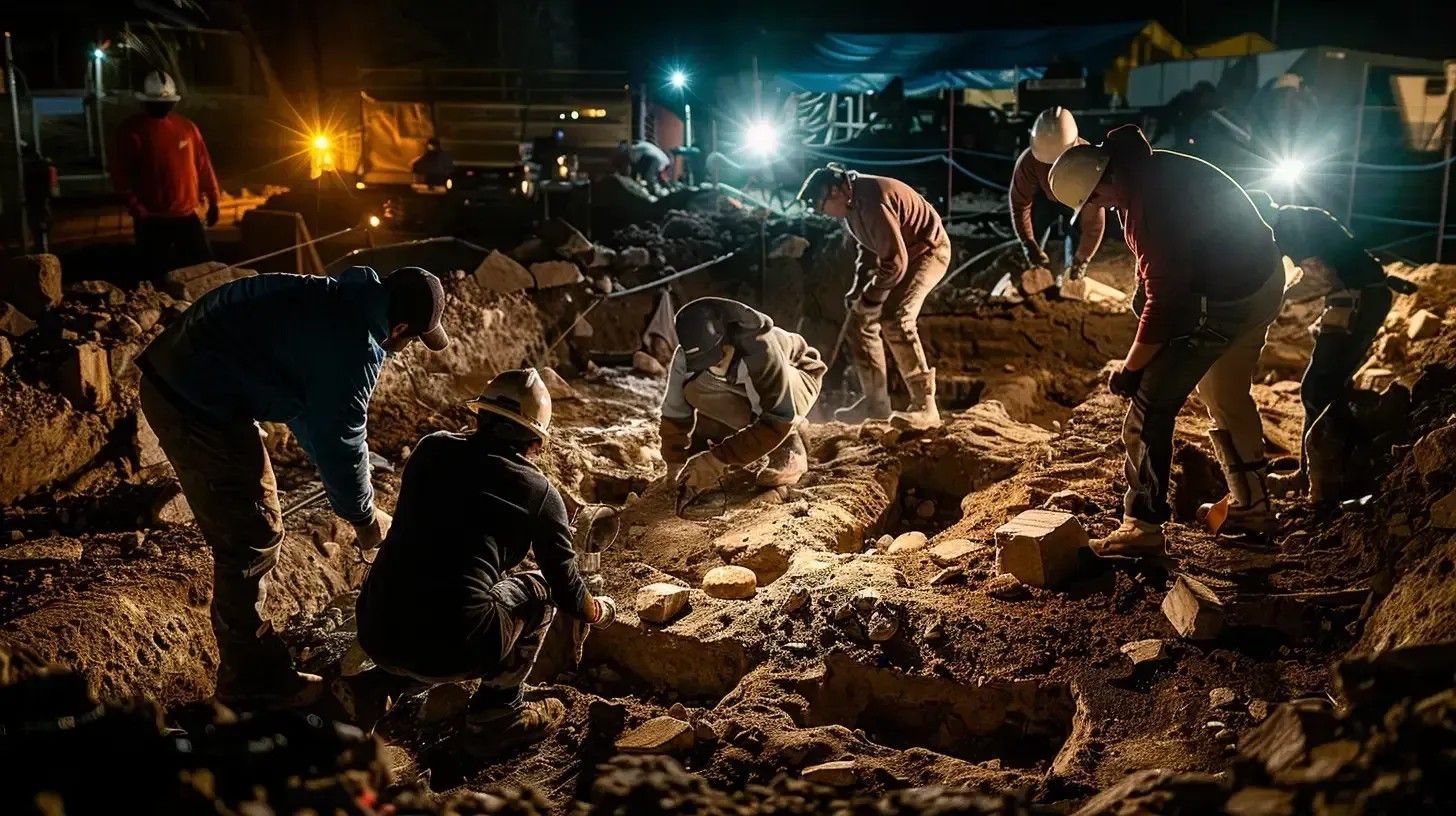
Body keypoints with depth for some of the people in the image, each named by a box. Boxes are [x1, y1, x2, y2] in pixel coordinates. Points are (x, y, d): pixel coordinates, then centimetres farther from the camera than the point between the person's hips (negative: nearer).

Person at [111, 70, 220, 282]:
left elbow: (203, 165, 11)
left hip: (187, 215, 3)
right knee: (158, 275, 5)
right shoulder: (131, 130, -4)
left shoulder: (187, 126, 7)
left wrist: (212, 201, 9)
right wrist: (137, 209, -16)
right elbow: (120, 174, -7)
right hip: (152, 220, -3)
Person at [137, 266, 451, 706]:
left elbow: (316, 414, 21)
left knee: (249, 529, 22)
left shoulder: (338, 300, 7)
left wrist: (353, 496, 29)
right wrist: (365, 517, 5)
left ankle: (249, 656, 38)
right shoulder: (353, 349, -23)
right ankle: (252, 680, 13)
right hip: (196, 405, -10)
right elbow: (341, 444, -12)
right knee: (252, 539, -1)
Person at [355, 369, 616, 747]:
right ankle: (498, 709, 18)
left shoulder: (431, 449, 11)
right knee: (539, 588, 20)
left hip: (375, 633, 5)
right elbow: (566, 586, 13)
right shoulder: (540, 493, 2)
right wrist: (599, 611, 38)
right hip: (453, 648, -5)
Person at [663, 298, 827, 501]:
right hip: (746, 392, 4)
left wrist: (719, 459, -41)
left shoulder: (761, 349, -42)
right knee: (695, 391, -25)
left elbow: (779, 420, -39)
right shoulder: (686, 357, -28)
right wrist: (676, 465, -24)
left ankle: (790, 450, -9)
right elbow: (674, 413, -17)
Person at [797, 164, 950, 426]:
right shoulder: (853, 203, 1)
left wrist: (871, 298, -20)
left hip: (927, 250, -10)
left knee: (895, 320, -25)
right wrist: (858, 290, 3)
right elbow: (868, 249, 14)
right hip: (898, 255, 10)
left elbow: (896, 261, -31)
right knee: (860, 319, 6)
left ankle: (925, 406, -20)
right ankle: (876, 400, 12)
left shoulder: (872, 203, -31)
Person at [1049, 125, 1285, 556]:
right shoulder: (1145, 169, 0)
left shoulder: (1151, 203, -30)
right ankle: (1250, 506, 37)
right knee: (1228, 398, 23)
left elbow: (1165, 298, -26)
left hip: (1228, 301, -10)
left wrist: (1129, 369, -16)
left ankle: (1142, 527, -2)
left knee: (1151, 403, -8)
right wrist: (1144, 295, 11)